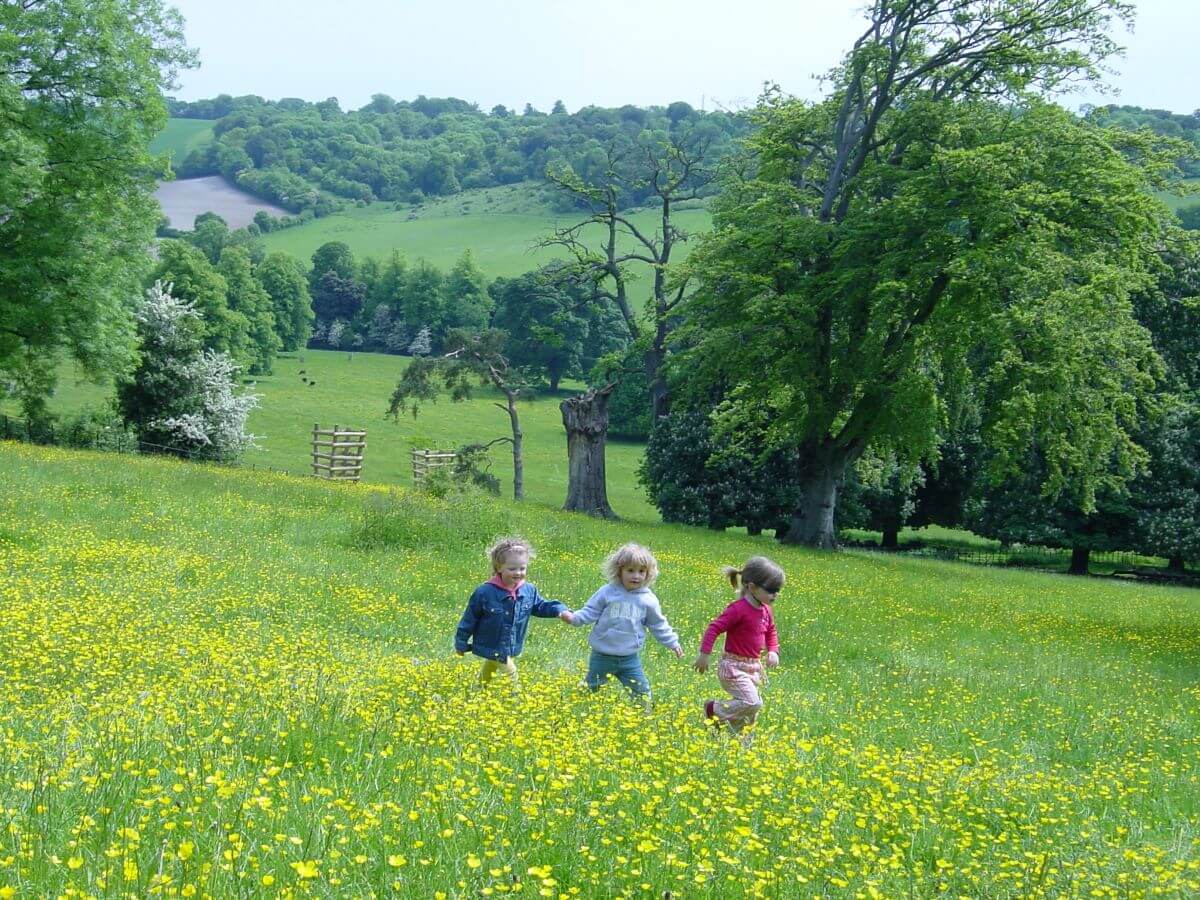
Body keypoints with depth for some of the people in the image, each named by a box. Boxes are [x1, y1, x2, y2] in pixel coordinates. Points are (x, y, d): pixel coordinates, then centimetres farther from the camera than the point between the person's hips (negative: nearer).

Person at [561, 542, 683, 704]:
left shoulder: (648, 600, -3)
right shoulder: (607, 593, -8)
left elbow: (659, 625, 8)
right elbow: (590, 612, -4)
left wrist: (672, 643, 8)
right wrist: (574, 618, -21)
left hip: (630, 658, 1)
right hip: (602, 655, -1)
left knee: (641, 692, 2)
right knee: (591, 690, 14)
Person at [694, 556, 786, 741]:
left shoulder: (766, 611, 6)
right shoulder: (739, 609, -20)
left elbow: (771, 633, 23)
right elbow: (714, 628, -19)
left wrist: (773, 651, 5)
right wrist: (705, 653, -21)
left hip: (754, 667, 8)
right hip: (734, 666, -8)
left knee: (750, 717, 10)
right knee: (752, 703, -22)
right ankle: (713, 710, -2)